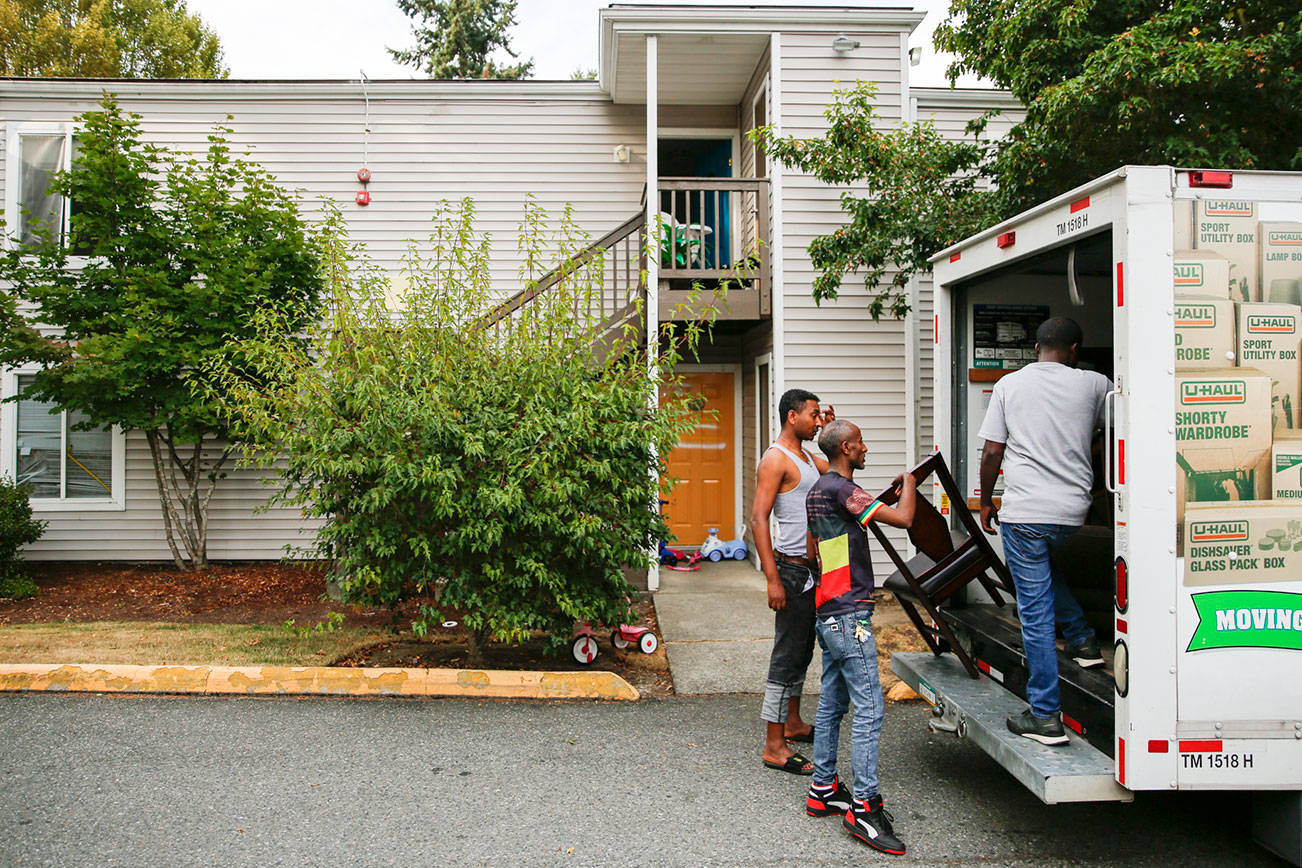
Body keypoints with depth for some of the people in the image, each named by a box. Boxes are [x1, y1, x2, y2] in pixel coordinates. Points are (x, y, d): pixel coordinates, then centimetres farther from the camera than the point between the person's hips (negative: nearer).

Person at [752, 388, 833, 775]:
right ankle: (774, 745, -1)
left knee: (802, 650, 18)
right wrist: (773, 579, -25)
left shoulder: (806, 457, 15)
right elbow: (758, 519, -20)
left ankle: (793, 723, 32)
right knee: (787, 655, -7)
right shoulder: (775, 459, -14)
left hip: (812, 568, 10)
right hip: (792, 568, -10)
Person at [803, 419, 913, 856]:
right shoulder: (841, 489, -16)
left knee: (832, 703, 14)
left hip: (829, 614, 11)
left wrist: (891, 492, 22)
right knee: (869, 709, -7)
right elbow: (902, 518, -18)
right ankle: (863, 806, -4)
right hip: (848, 614, -10)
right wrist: (908, 484, 1)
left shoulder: (818, 489, 15)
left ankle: (823, 790, 22)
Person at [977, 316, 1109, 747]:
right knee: (1044, 563, 35)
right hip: (1072, 509, 3)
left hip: (1024, 510, -3)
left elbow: (991, 453, 1)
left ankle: (1045, 716, 7)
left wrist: (986, 502, 13)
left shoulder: (1010, 384, 3)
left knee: (1035, 613, 1)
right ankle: (1082, 640, 31)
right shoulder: (1094, 384, 5)